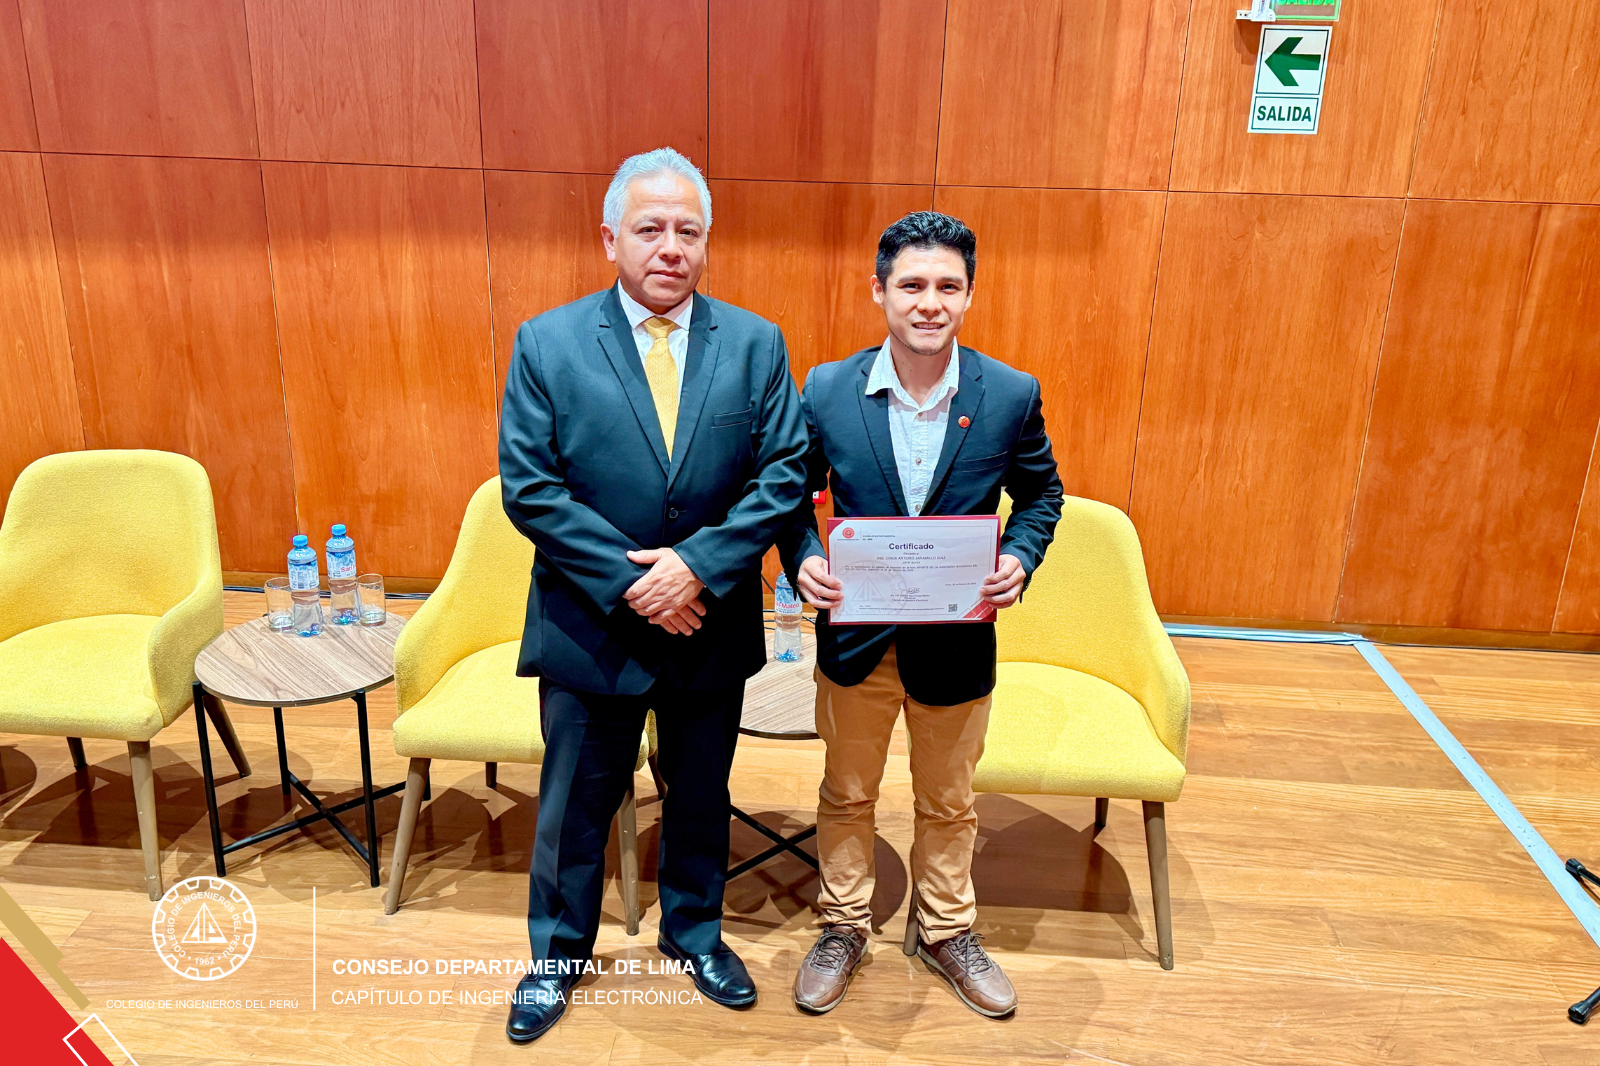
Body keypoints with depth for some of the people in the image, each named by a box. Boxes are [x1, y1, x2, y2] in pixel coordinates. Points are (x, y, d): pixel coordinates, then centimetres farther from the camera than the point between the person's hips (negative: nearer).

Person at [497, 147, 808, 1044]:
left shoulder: (756, 344, -3)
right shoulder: (547, 344, -6)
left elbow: (784, 473, -8)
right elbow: (529, 486, -11)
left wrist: (697, 565, -19)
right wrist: (628, 583, -18)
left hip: (712, 626, 2)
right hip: (590, 626, -1)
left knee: (702, 794, 20)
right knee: (575, 805, 16)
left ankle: (694, 930, 46)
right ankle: (558, 955, 41)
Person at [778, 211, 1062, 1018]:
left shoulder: (1012, 395, -10)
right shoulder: (827, 390, -11)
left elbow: (1040, 492, 5)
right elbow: (794, 492, 2)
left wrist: (1019, 559, -13)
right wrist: (802, 560, -16)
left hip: (957, 641, 0)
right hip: (855, 637, 0)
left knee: (948, 802, 20)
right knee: (846, 794, 19)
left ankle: (947, 931, 45)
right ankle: (843, 927, 43)